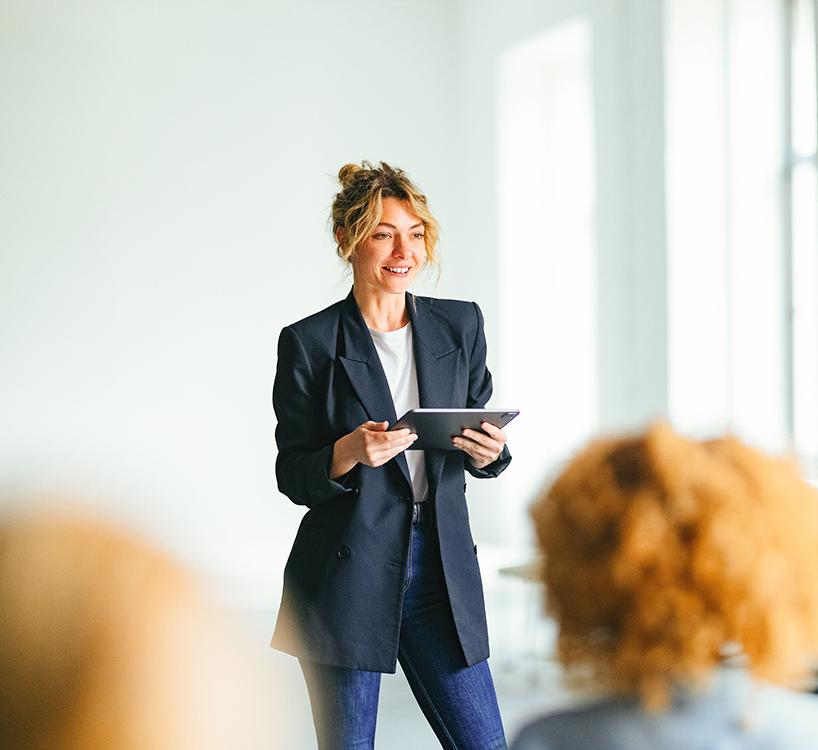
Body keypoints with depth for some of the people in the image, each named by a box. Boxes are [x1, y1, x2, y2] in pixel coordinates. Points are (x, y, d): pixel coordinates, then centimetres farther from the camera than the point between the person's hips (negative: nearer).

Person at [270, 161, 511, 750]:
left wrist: (489, 452, -9)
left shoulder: (461, 326, 6)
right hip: (347, 576, -3)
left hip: (442, 569, 3)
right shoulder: (309, 343, -4)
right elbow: (292, 476, -2)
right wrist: (349, 453, -22)